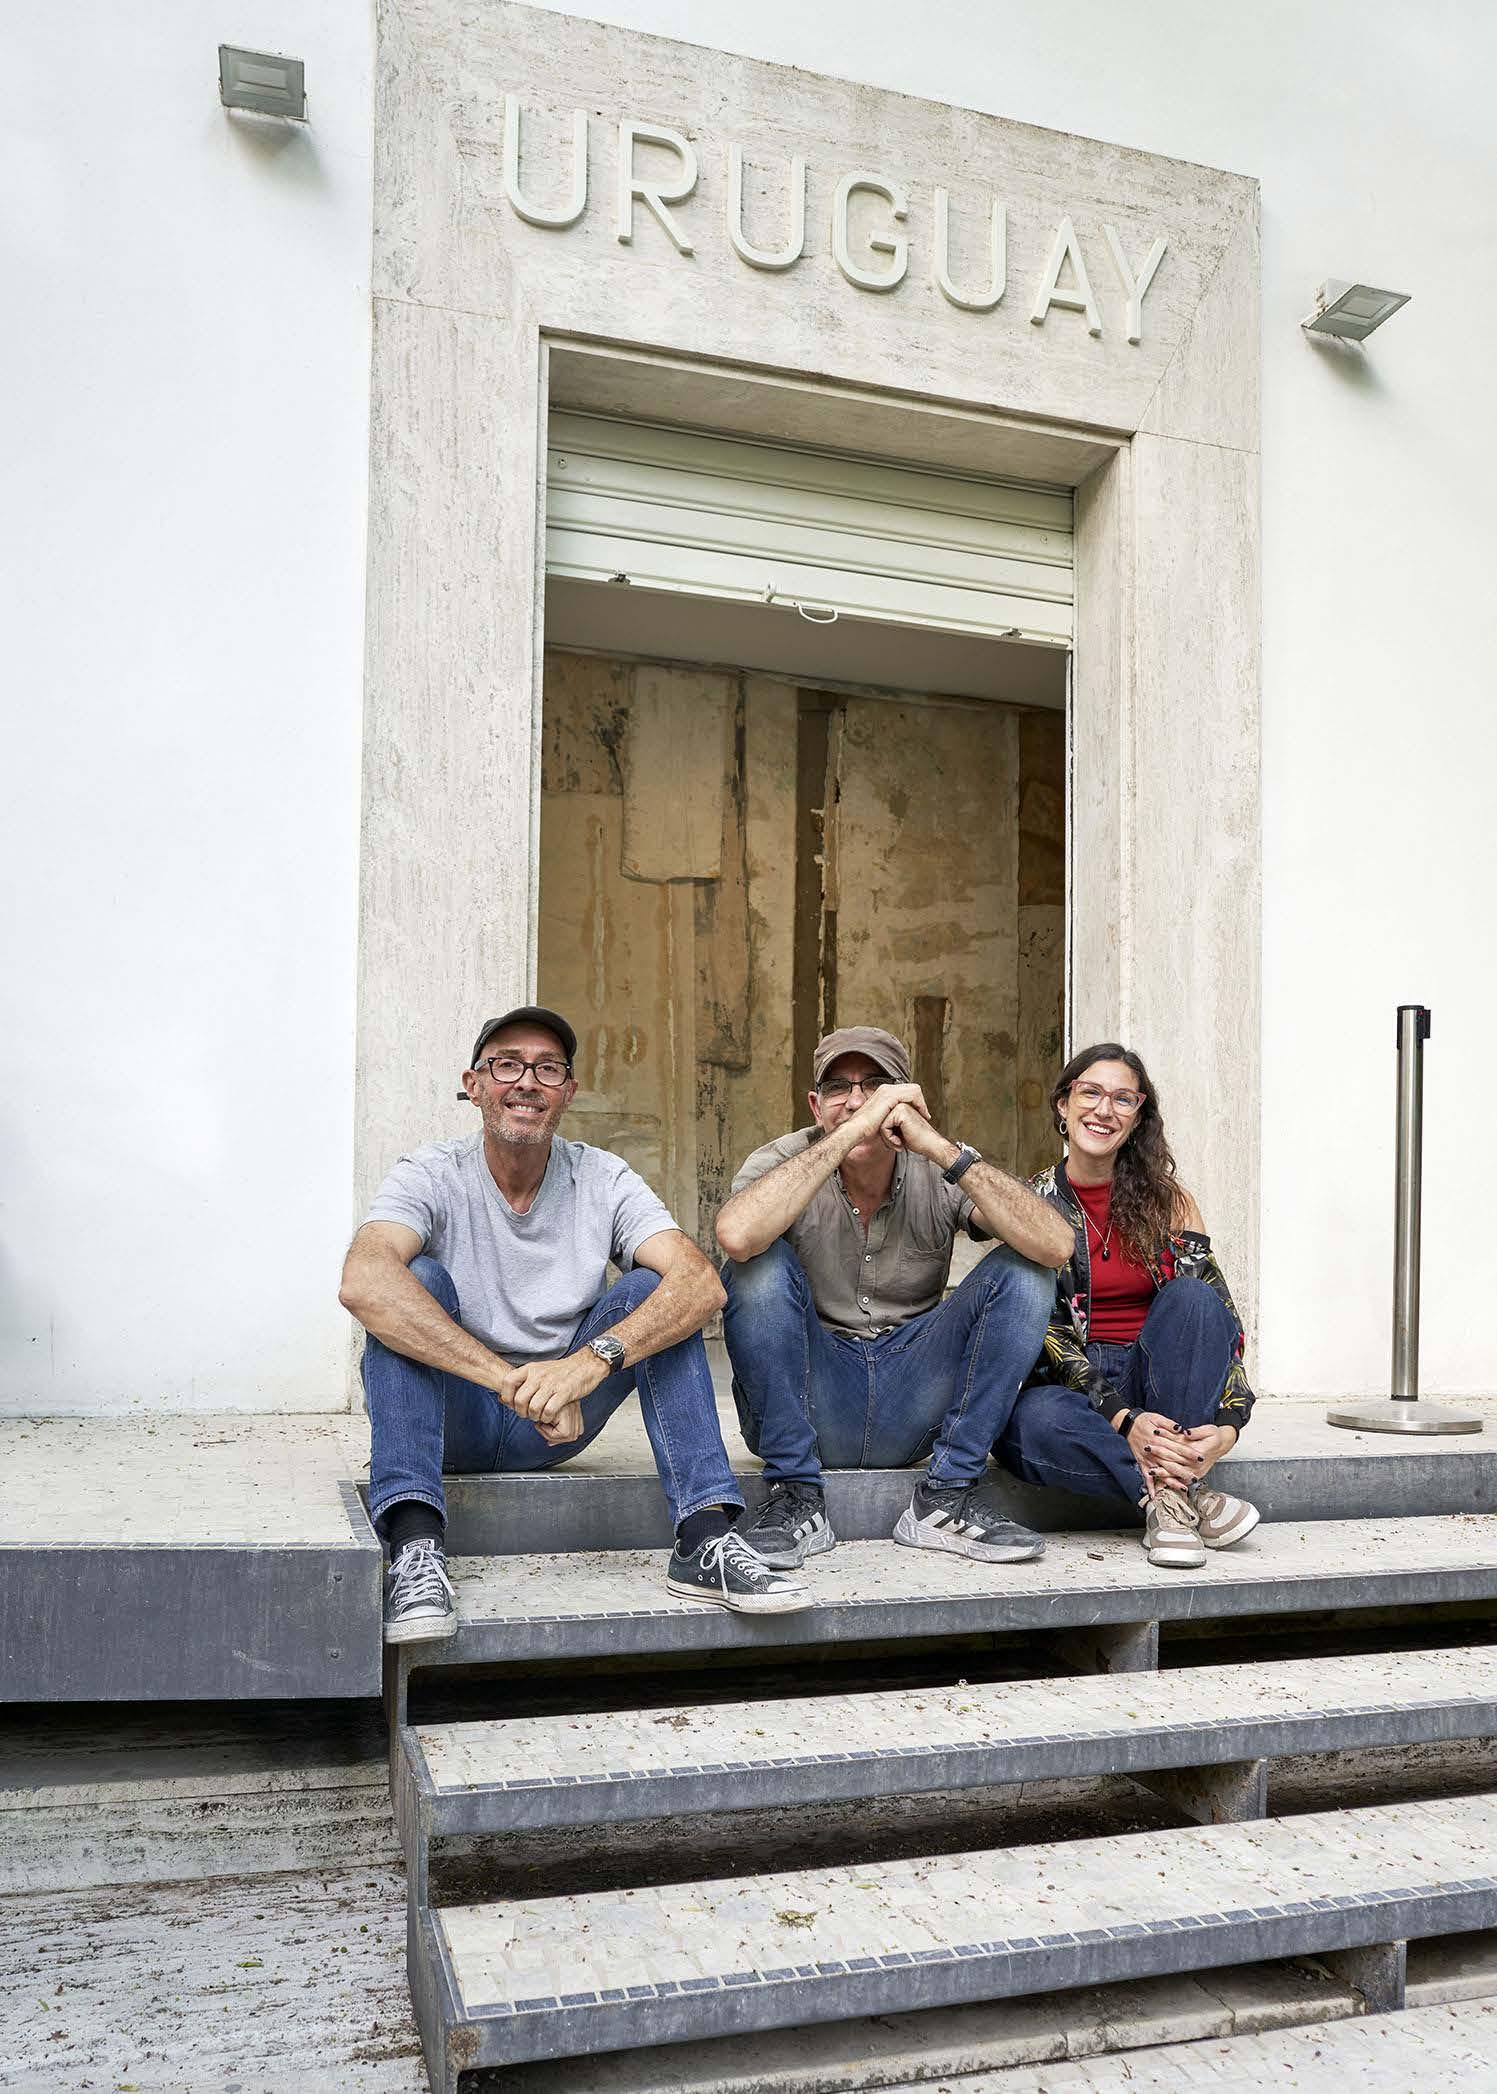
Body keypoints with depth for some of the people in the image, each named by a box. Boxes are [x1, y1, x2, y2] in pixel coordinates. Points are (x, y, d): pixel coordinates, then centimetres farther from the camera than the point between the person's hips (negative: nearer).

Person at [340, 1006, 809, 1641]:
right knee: (416, 1279, -26)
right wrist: (514, 1382, -41)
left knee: (651, 1290, -18)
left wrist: (590, 1361, -39)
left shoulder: (603, 1179, -6)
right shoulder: (430, 1175, -12)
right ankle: (415, 1548, -36)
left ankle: (705, 1540, -26)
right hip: (451, 1416, -2)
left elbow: (701, 1283, -21)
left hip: (558, 1425, 2)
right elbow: (363, 1282, -33)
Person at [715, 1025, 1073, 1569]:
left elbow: (1055, 1246, -22)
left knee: (1023, 1273, -15)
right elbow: (737, 1234, -35)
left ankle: (945, 1499, -9)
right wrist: (849, 1132, -32)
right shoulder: (783, 1163, -9)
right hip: (812, 1403, -2)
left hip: (912, 1412, 2)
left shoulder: (939, 1172, -4)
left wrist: (944, 1149, -29)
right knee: (761, 1266, -27)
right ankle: (797, 1501, -16)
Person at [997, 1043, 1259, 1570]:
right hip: (1068, 1386, -2)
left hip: (1160, 1383, 2)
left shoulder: (1165, 1200, 4)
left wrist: (1227, 1426, -21)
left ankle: (1169, 1495, -28)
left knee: (1191, 1296, -27)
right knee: (1038, 1422, -36)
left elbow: (1215, 1314, -4)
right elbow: (1043, 1331, -9)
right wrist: (1120, 1418, -23)